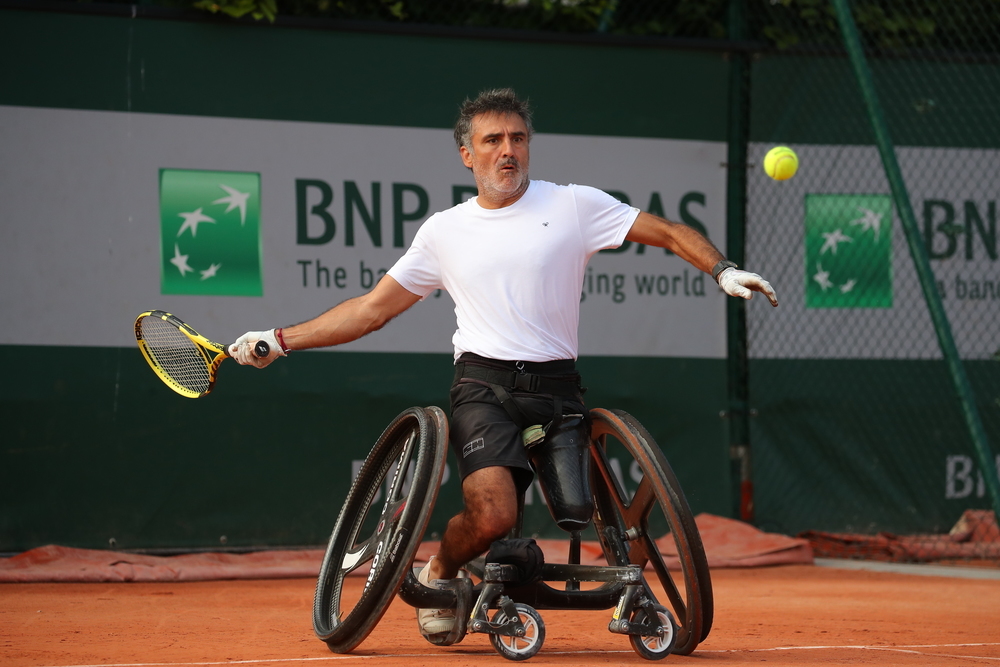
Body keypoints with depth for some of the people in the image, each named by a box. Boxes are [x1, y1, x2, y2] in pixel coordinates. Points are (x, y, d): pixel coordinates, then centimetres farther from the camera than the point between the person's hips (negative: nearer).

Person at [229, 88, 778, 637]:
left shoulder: (574, 205, 8)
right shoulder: (444, 231, 14)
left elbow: (672, 234, 8)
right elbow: (372, 309, 19)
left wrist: (723, 270, -10)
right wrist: (280, 340, 14)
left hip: (557, 390, 1)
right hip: (484, 388, -1)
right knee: (491, 516, -24)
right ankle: (439, 572, 8)